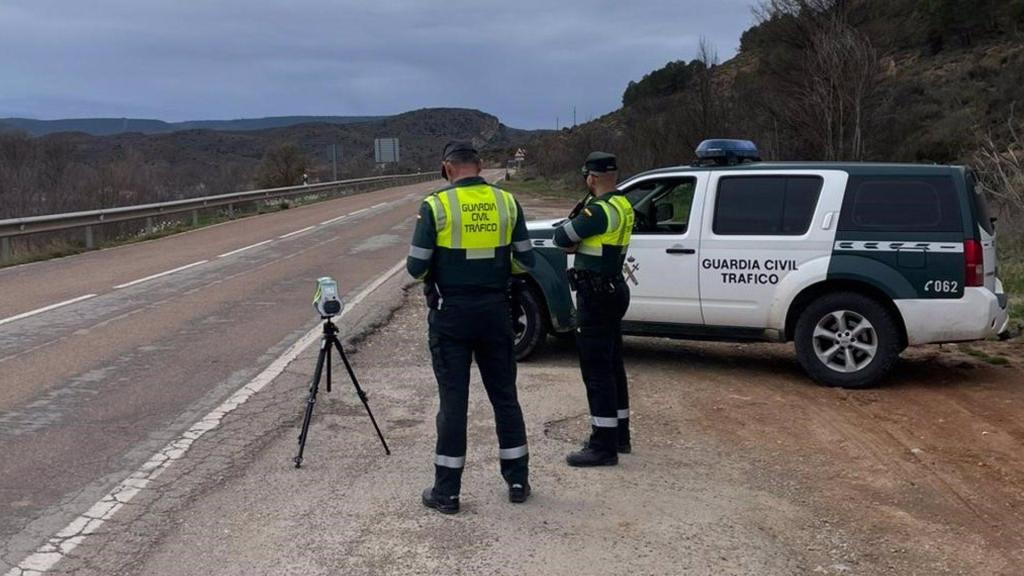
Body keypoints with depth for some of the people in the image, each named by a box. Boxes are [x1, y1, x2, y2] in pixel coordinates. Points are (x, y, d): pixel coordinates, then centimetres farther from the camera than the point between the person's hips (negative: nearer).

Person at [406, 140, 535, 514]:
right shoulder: (507, 202, 0)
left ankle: (446, 491, 11)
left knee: (453, 399, 4)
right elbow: (524, 261, 3)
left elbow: (416, 267, -10)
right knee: (504, 395, 14)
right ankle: (518, 480, 24)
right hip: (495, 310, 3)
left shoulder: (436, 205, -9)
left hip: (451, 313, -3)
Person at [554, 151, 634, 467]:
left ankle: (603, 446, -1)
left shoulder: (601, 210, -20)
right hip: (613, 290, 10)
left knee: (596, 370, -5)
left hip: (596, 296, -10)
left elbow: (561, 237, -15)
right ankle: (619, 435, 29)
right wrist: (579, 242, -6)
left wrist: (572, 233, 5)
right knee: (612, 366, 18)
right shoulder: (622, 206, 11)